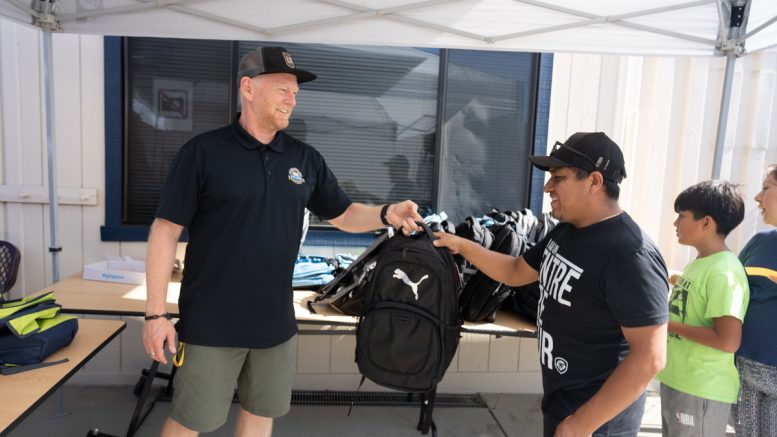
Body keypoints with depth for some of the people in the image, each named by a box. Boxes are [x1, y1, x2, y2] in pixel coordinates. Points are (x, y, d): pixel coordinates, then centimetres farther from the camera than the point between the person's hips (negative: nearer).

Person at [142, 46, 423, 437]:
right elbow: (165, 231, -8)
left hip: (275, 322, 5)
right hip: (211, 324, -4)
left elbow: (343, 215, 10)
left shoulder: (305, 159, 4)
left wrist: (386, 213, -11)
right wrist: (156, 313, -10)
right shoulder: (203, 152, -9)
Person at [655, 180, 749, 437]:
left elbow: (728, 341, -27)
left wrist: (671, 325, -19)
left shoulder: (723, 272, -20)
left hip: (702, 392, -9)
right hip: (676, 382, 9)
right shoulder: (699, 263, 8)